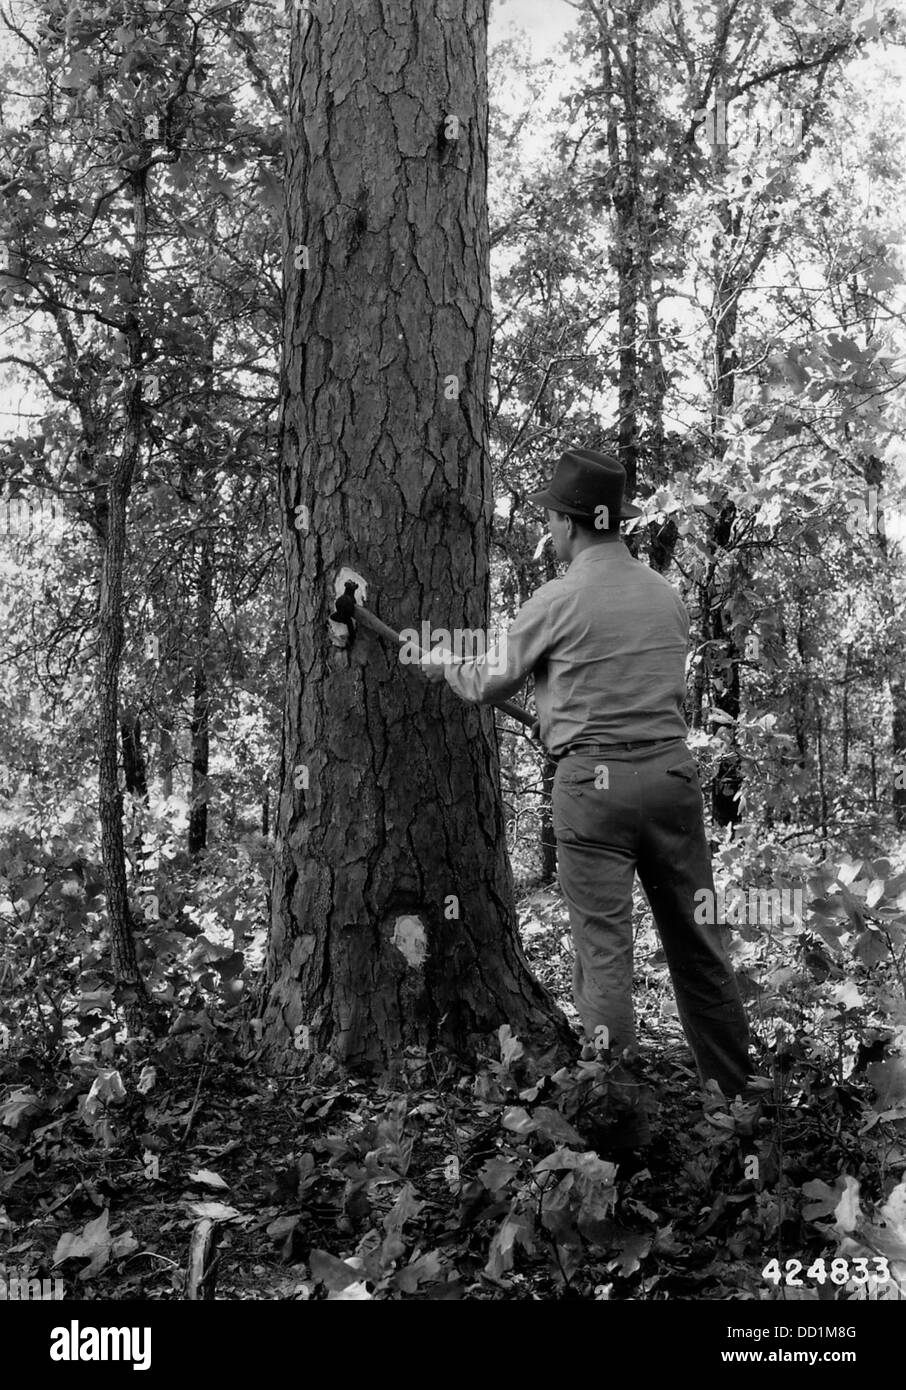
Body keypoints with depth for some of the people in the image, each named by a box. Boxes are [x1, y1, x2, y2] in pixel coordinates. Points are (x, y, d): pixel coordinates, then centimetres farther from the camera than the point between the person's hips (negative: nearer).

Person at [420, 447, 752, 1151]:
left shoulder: (557, 602, -6)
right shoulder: (668, 595, 9)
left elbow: (491, 685, 5)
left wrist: (445, 664, 24)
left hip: (593, 781, -5)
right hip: (672, 770, 5)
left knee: (604, 948, 1)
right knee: (698, 940, 14)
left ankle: (625, 1122, 4)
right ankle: (741, 1099, 24)